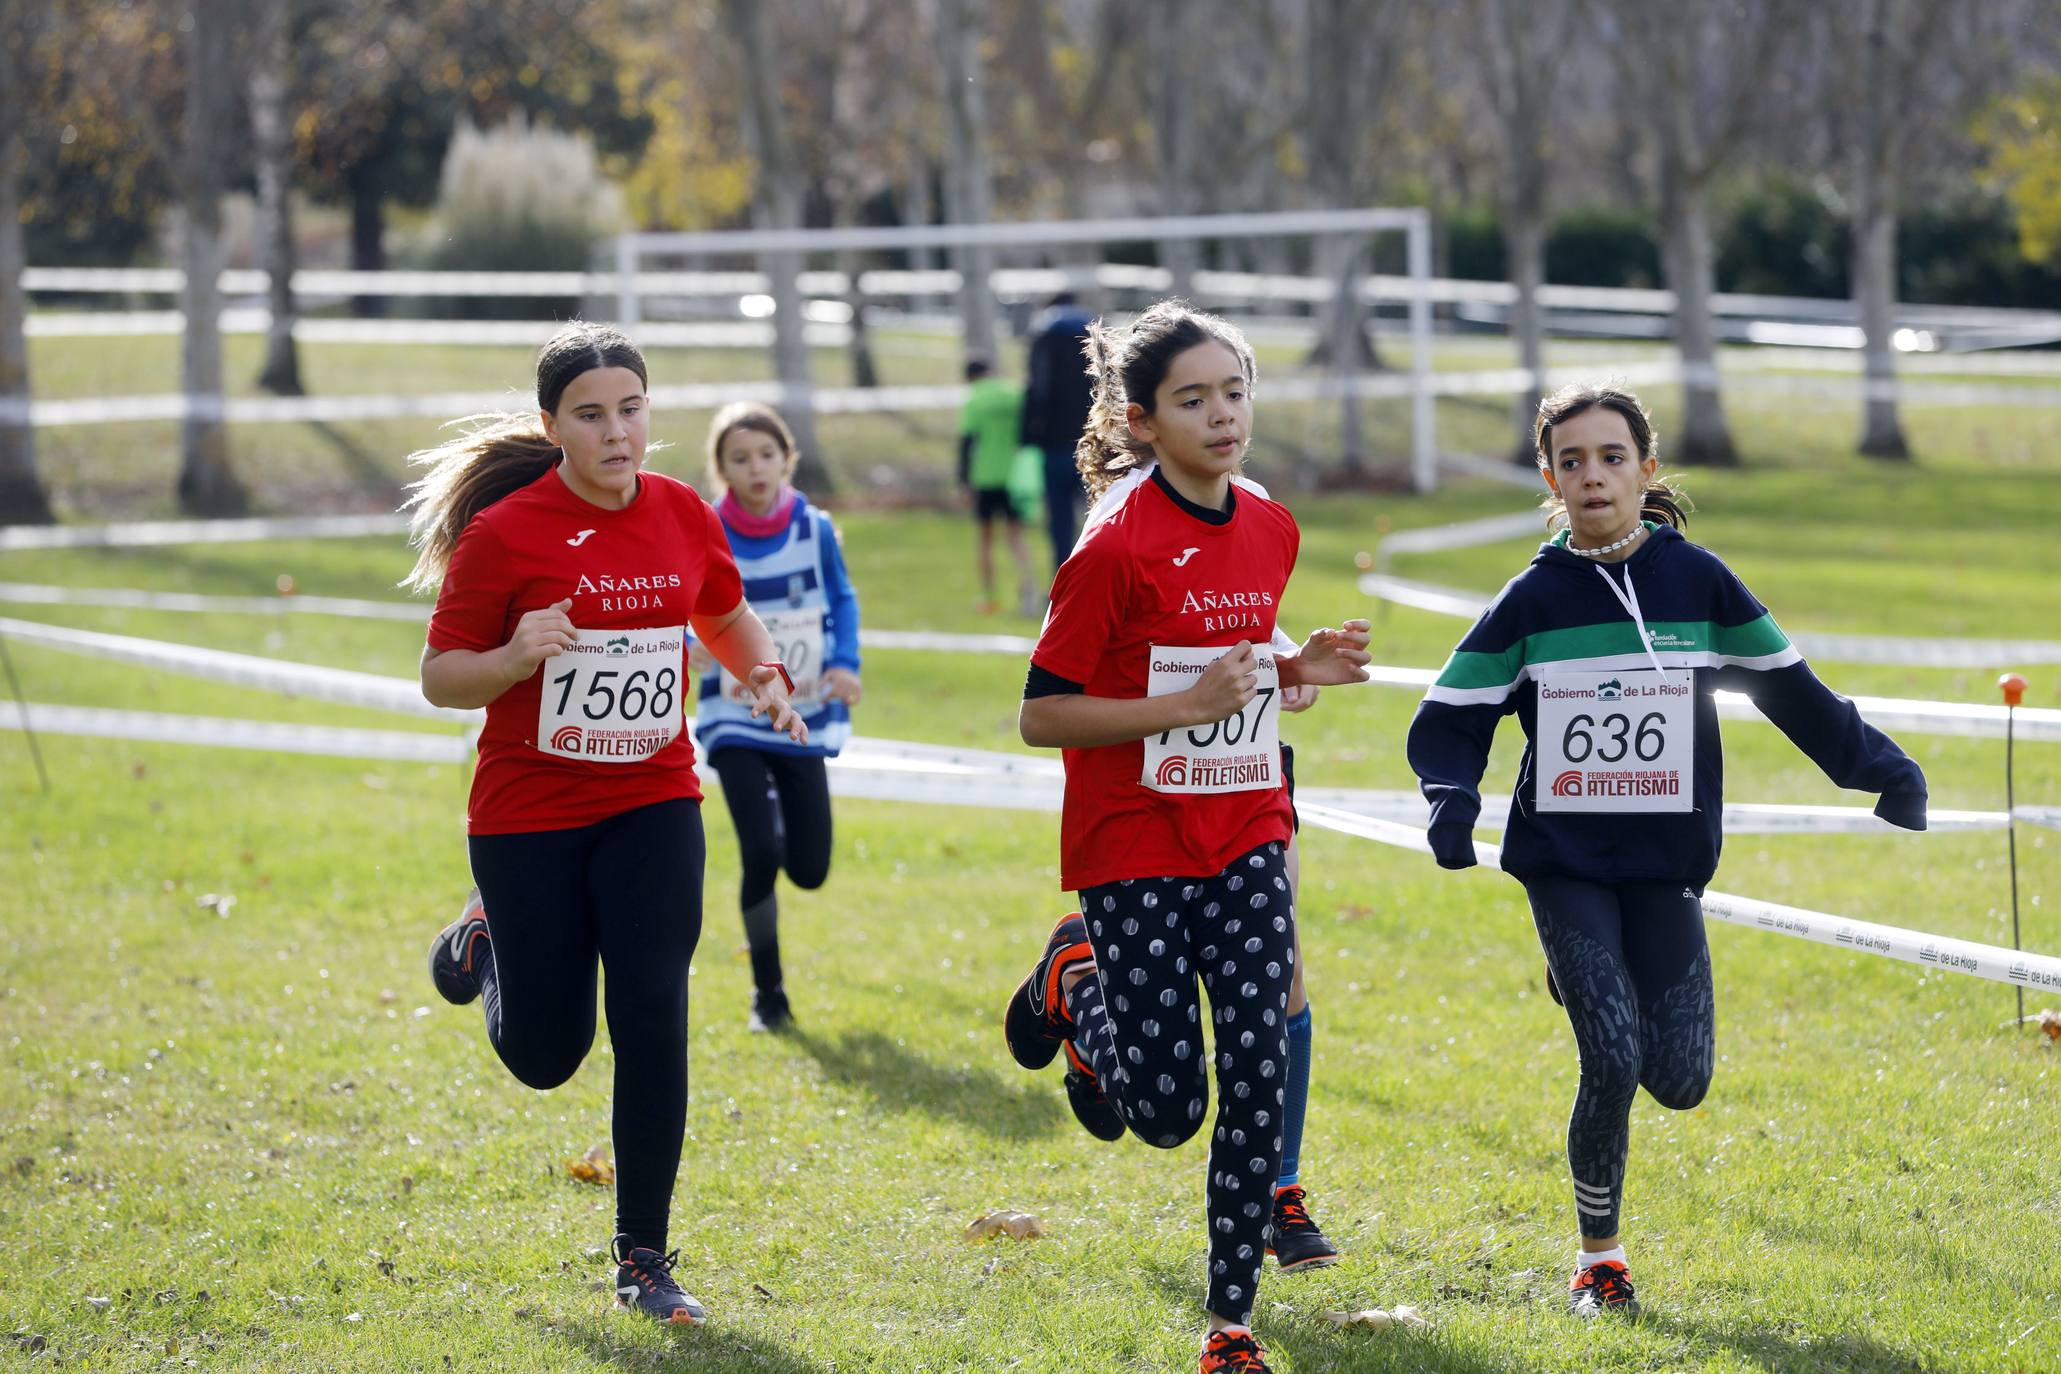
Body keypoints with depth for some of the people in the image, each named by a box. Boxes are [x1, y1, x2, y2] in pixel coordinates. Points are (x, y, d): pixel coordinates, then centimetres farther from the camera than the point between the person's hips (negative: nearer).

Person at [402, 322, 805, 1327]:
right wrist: (515, 658, -29)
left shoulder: (683, 516, 0)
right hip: (526, 819, -2)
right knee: (545, 1056, 8)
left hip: (652, 807, 2)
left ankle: (643, 1261, 3)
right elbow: (441, 678, -9)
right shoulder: (504, 532, -14)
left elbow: (726, 617, 19)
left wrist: (766, 675, -1)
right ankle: (486, 941, 43)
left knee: (652, 1026, -9)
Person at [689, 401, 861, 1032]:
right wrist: (685, 648, -25)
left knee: (809, 871, 1)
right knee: (760, 856, -16)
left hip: (803, 720, 2)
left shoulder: (815, 530, -5)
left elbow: (841, 600, 10)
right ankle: (767, 992, 4)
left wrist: (846, 665, -7)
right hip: (735, 723, -2)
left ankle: (778, 815, 40)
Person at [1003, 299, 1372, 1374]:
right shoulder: (1118, 548, -15)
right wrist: (1189, 704, -22)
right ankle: (1074, 981, 30)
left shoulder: (1271, 532, 5)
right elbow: (1041, 716, -14)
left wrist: (1298, 670, 0)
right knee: (1165, 1112, 0)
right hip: (1135, 852, -5)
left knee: (1259, 1083, -5)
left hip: (1245, 842, 5)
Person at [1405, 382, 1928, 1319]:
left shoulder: (1697, 581, 0)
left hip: (1665, 863, 2)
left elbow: (1788, 688, 10)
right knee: (1611, 1062, -16)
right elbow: (1450, 718, 3)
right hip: (1562, 861, -2)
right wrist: (1451, 802, -16)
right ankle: (1598, 1257, 5)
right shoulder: (1533, 599, -2)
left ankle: (1588, 981, 27)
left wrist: (1881, 767, 6)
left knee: (1679, 1080, -7)